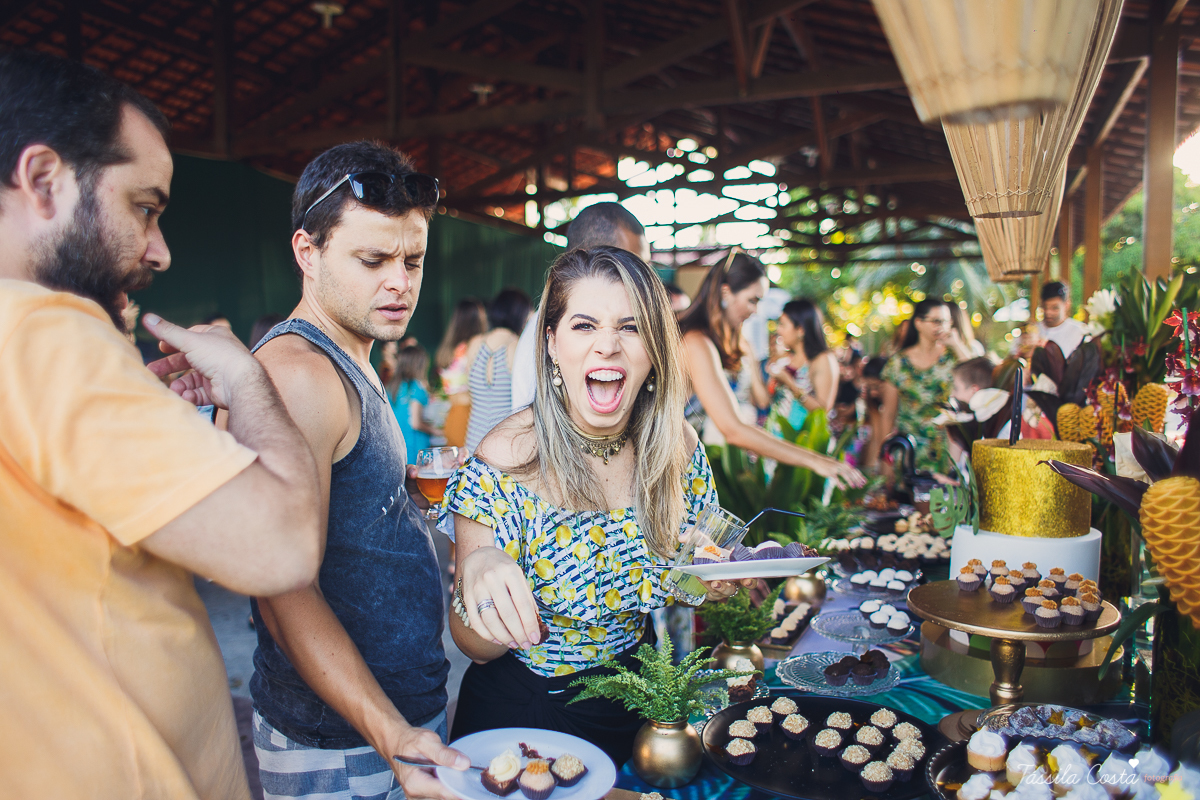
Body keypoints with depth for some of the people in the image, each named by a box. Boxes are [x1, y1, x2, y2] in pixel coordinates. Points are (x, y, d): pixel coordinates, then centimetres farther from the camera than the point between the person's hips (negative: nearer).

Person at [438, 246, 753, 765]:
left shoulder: (677, 446, -11)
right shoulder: (505, 460, -23)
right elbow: (476, 646, -17)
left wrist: (715, 582, -17)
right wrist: (476, 570, -38)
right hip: (523, 714, -3)